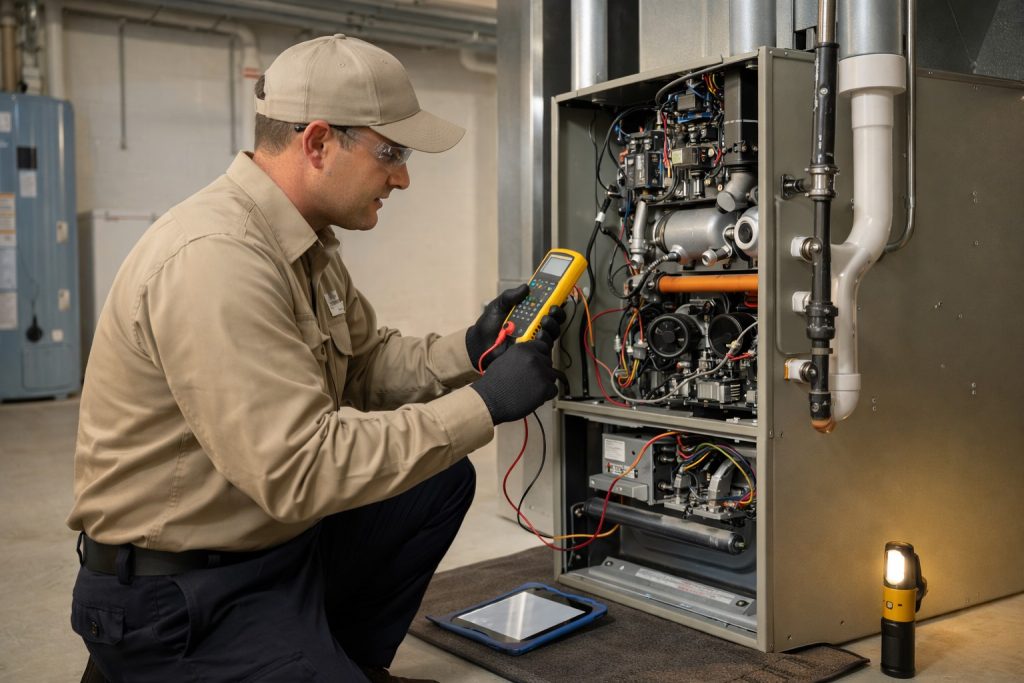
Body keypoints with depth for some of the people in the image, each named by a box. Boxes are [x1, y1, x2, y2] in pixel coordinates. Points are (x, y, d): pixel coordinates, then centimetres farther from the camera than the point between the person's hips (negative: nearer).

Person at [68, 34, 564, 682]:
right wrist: (484, 404, -26)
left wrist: (471, 349, -8)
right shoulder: (215, 257, -28)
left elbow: (366, 367, 9)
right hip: (180, 596, -9)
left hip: (279, 529, 9)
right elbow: (297, 470, -31)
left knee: (443, 480, 9)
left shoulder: (307, 240, 4)